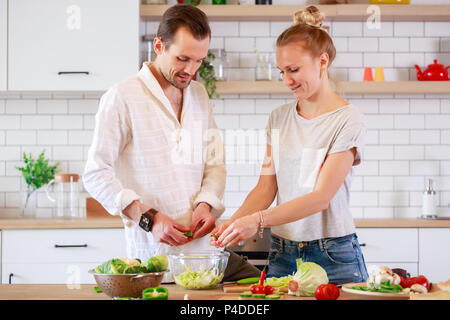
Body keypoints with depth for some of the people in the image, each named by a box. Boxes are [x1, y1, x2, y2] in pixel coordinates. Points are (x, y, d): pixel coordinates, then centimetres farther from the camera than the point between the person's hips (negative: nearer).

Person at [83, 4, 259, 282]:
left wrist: (206, 203, -7)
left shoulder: (199, 95, 15)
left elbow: (215, 164, 14)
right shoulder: (121, 98, -6)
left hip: (207, 248, 6)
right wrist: (148, 217, -19)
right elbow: (96, 175, -9)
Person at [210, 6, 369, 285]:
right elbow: (266, 187, 6)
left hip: (333, 258, -4)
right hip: (282, 254, 4)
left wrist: (258, 220, -25)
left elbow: (321, 197, -17)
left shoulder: (348, 121, -10)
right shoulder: (279, 119, 9)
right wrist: (233, 223, -12)